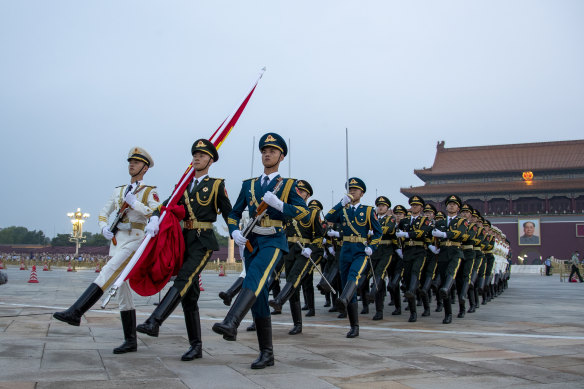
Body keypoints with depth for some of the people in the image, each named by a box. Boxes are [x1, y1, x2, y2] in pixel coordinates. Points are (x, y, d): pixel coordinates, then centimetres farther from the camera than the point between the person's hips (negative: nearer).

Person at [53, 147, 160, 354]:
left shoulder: (150, 192, 5)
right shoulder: (118, 191, 21)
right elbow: (104, 213, 21)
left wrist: (134, 202, -11)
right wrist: (104, 228, 2)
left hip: (134, 240, -6)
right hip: (116, 241, 6)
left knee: (107, 274, -26)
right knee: (122, 289, 4)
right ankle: (130, 341, 8)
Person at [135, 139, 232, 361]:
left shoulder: (216, 185, 3)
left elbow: (229, 215, 3)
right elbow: (167, 205, 6)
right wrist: (155, 219, -15)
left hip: (203, 242, -6)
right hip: (185, 240, 6)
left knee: (183, 281, -23)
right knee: (189, 294, 5)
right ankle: (196, 346, 11)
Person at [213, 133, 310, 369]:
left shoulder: (288, 185, 6)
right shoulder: (249, 185, 16)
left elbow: (305, 214, -3)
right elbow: (233, 214, 17)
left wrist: (278, 203, -15)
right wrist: (235, 232, -4)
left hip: (273, 241, -4)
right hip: (251, 243, 5)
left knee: (254, 279, -33)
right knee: (259, 298, 3)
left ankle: (230, 323, -48)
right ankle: (266, 353, 10)